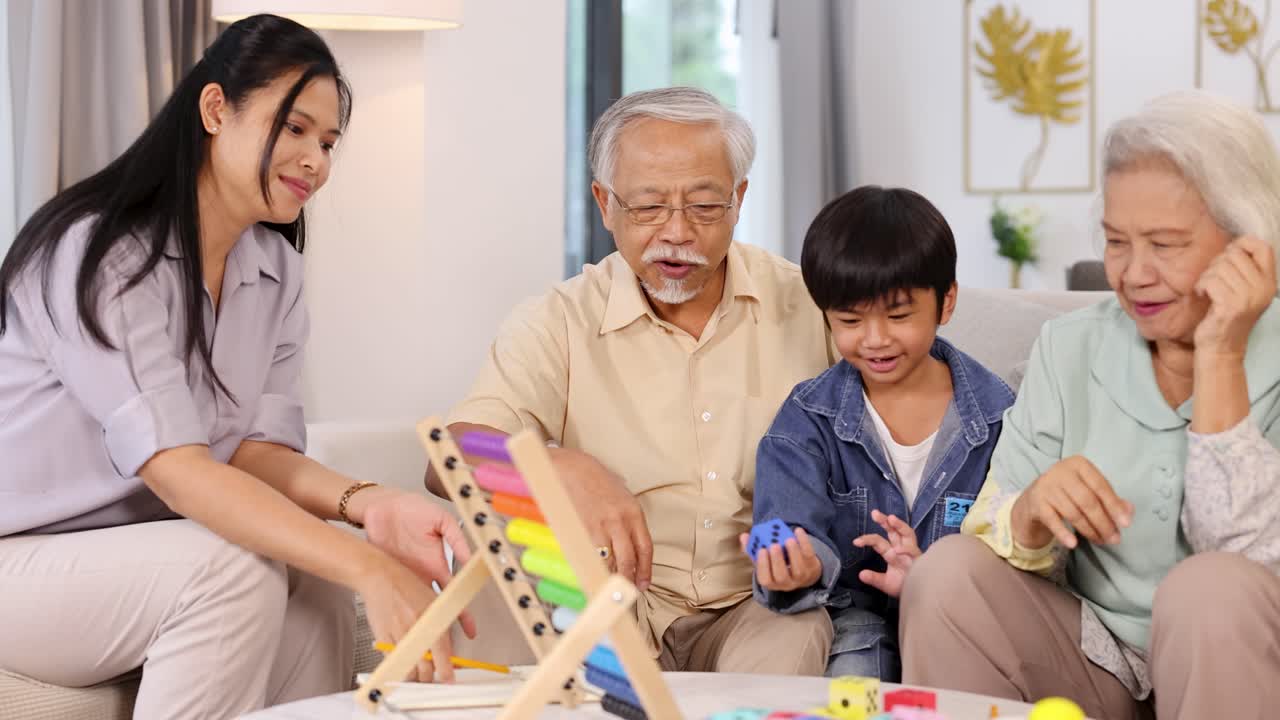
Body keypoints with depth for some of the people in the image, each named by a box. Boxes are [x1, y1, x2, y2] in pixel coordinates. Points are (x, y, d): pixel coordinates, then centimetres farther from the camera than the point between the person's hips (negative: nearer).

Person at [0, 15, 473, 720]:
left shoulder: (276, 270, 4)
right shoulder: (97, 250, -21)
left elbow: (257, 450, -6)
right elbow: (172, 463, -31)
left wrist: (365, 503, -29)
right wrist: (367, 568, -41)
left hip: (146, 557, 6)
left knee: (317, 575, -20)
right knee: (235, 571, -29)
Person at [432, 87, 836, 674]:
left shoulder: (805, 306, 5)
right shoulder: (558, 324, 2)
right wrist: (563, 467, -33)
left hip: (762, 605, -1)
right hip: (616, 613, 2)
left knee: (786, 648, -34)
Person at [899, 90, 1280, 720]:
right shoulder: (1067, 350, 1)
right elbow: (1003, 543, -3)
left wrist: (1218, 359, -22)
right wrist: (1032, 515, -26)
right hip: (1092, 662, 3)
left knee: (1212, 590, -32)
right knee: (949, 571, -20)